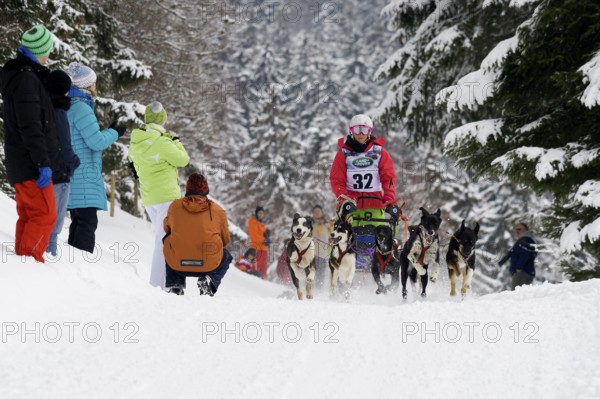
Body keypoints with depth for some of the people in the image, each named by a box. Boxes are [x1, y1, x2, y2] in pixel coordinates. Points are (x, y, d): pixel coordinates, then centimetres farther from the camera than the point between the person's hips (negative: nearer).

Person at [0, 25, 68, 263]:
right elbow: (30, 127, -21)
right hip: (32, 164, -10)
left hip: (21, 163, 10)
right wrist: (43, 163, -22)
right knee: (44, 216, -9)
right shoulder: (26, 80, -16)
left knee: (28, 217, 13)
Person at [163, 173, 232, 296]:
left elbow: (167, 228, 23)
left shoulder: (174, 206, 4)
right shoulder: (217, 210, 3)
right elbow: (225, 240, 14)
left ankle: (174, 283, 14)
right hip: (209, 266, -1)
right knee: (226, 257, 33)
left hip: (177, 265, 1)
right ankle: (210, 280, 3)